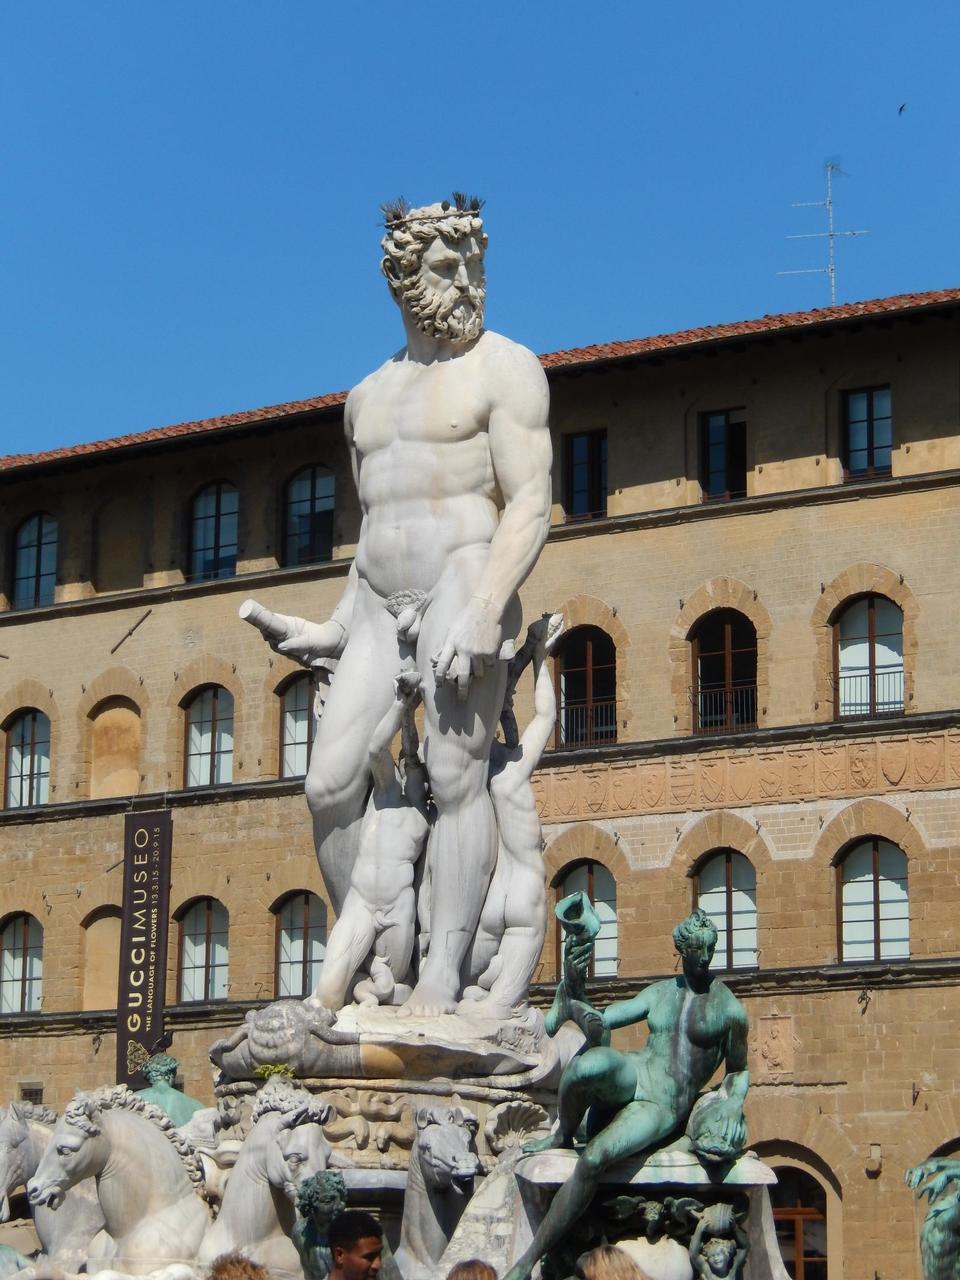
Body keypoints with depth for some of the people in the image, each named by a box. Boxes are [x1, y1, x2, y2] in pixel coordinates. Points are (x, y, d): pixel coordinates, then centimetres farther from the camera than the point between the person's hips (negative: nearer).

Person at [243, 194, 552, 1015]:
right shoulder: (369, 397, 22)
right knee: (331, 783, -6)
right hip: (379, 601, 6)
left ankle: (443, 971, -15)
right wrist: (338, 631, 20)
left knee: (455, 774, -15)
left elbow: (531, 507, -9)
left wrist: (483, 612, -22)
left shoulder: (504, 370, 1)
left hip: (466, 580, -6)